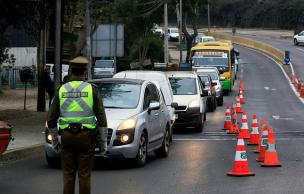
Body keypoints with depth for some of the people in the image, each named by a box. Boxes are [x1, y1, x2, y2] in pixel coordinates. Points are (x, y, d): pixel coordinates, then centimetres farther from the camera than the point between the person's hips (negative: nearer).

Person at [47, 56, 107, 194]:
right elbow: (101, 117, -4)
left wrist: (54, 141, 16)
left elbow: (51, 119, 7)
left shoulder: (61, 90, 5)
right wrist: (103, 141, 2)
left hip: (66, 136, 2)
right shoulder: (92, 89, -1)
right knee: (84, 175, 3)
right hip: (85, 136, -2)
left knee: (68, 175, 8)